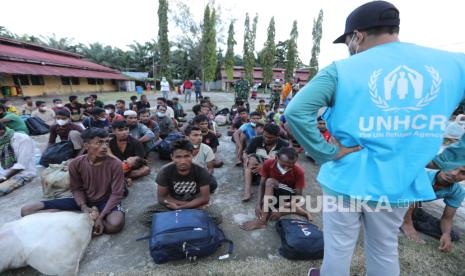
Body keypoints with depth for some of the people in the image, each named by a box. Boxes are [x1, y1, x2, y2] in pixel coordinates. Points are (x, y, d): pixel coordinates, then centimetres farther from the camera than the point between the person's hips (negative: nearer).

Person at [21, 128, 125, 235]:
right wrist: (84, 207, -18)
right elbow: (77, 189, 0)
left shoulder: (115, 164, -20)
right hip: (84, 200, 5)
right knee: (27, 210, -6)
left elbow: (116, 194, -19)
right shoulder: (75, 164, -10)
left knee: (115, 224, -39)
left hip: (106, 201, -4)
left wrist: (101, 217, -27)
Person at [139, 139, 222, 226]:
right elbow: (162, 198, -15)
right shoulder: (165, 172, -21)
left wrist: (179, 207, -22)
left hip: (196, 203, 0)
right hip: (173, 204, 1)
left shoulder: (201, 172, -22)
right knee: (145, 216, -22)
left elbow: (204, 198, -16)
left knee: (216, 217, -26)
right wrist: (195, 203, -20)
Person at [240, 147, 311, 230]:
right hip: (272, 193, 4)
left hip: (289, 195, -4)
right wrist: (258, 205, -29)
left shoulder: (299, 171, -24)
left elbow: (298, 195, -19)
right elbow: (262, 185, -15)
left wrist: (281, 210, -29)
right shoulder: (268, 164, -20)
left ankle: (261, 221, -30)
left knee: (270, 182, -30)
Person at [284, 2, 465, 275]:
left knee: (338, 248, 17)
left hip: (347, 180, -3)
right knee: (385, 251, 25)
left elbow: (296, 111, -24)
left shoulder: (342, 69, -13)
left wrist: (329, 152, -16)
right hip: (399, 185, 4)